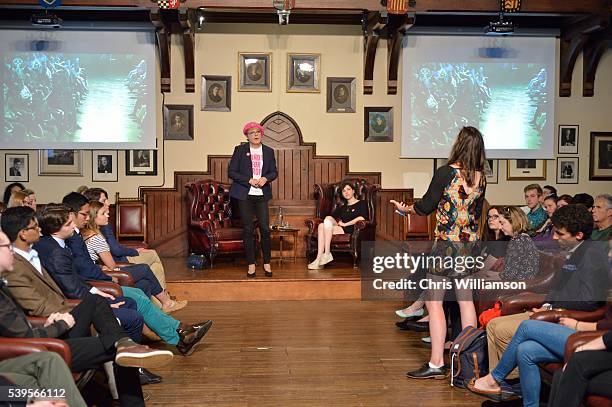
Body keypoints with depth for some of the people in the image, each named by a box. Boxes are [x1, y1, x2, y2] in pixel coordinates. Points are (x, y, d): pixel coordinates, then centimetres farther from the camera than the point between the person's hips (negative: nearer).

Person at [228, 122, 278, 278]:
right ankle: (251, 264, 9)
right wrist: (249, 180, -13)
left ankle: (267, 263, 10)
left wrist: (265, 178, -9)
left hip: (262, 195, 2)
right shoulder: (240, 150, 1)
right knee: (248, 229, 1)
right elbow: (231, 172, -2)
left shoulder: (269, 151, 8)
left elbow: (274, 172, 12)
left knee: (265, 229, -2)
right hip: (245, 195, -2)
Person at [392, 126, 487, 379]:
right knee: (465, 299, 14)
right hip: (470, 243, 7)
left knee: (433, 301, -2)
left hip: (446, 242, -6)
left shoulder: (447, 172, -13)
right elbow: (477, 213, 14)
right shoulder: (480, 178, 4)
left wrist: (404, 208, 11)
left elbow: (426, 206, -7)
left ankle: (436, 364, -2)